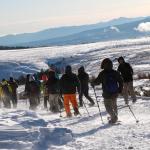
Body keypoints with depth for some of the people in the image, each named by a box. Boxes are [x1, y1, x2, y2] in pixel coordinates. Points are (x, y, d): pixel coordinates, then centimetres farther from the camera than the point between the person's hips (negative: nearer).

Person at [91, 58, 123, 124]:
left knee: (108, 106, 4)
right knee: (114, 105, 22)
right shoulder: (115, 73, 0)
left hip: (107, 94, -4)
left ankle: (114, 116, -13)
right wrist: (120, 90, 13)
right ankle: (115, 117, 30)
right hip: (115, 93, 5)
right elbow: (121, 81, 3)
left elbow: (97, 81, -7)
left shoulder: (102, 73, -11)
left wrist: (92, 83, 13)